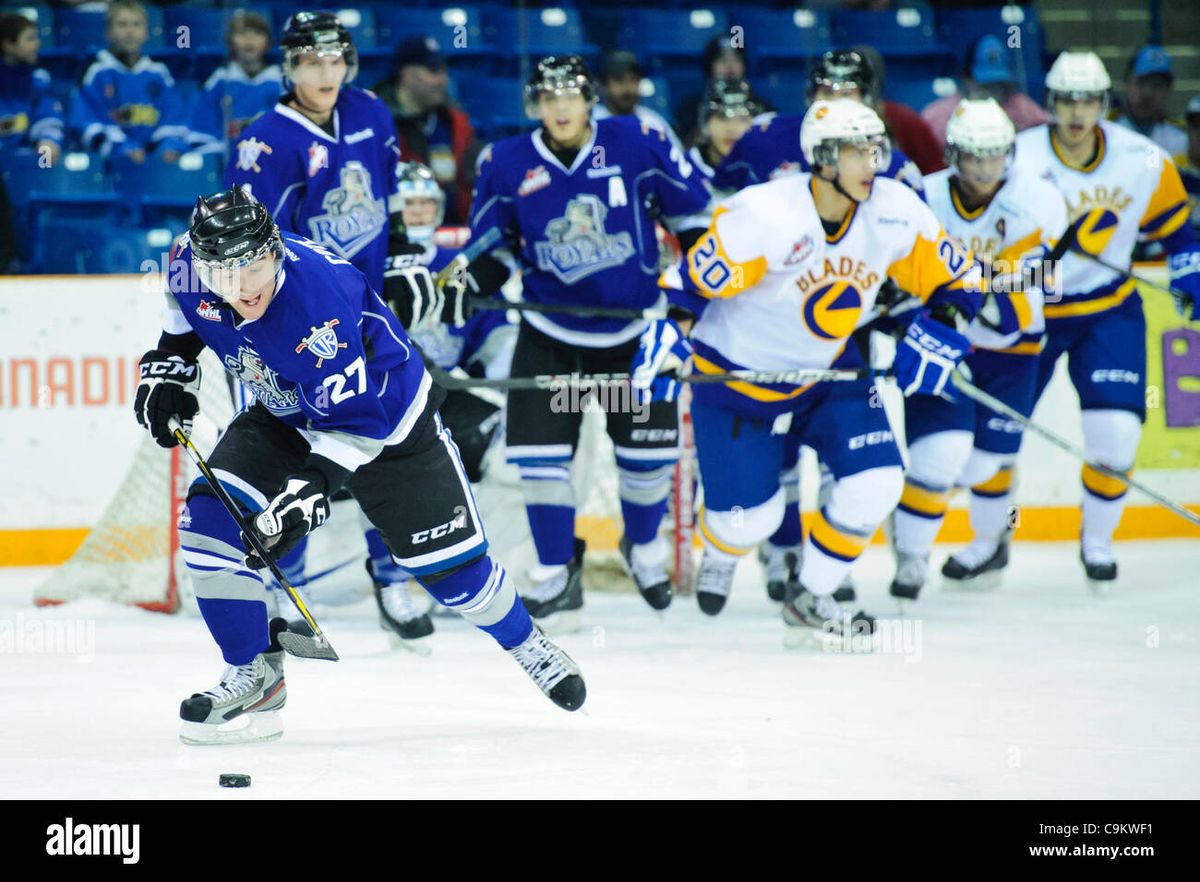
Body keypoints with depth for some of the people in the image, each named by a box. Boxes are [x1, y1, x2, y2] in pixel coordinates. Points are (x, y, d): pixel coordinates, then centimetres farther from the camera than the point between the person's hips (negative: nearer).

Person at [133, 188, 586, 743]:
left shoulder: (320, 293, -39)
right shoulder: (193, 265, -20)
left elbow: (355, 414, -36)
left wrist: (311, 490, -43)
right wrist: (170, 363, 0)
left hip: (384, 413, -5)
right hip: (286, 417, 5)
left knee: (448, 560, -4)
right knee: (209, 521, -15)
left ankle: (526, 644, 27)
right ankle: (254, 675, 0)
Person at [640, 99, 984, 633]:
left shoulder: (896, 212, -13)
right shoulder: (764, 215, -29)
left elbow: (954, 279, -1)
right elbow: (690, 281, -22)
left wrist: (937, 334, -17)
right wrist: (667, 337, -34)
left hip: (830, 370, 5)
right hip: (738, 376, -4)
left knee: (875, 484, -13)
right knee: (748, 518, -3)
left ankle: (808, 598, 11)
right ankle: (720, 557, 38)